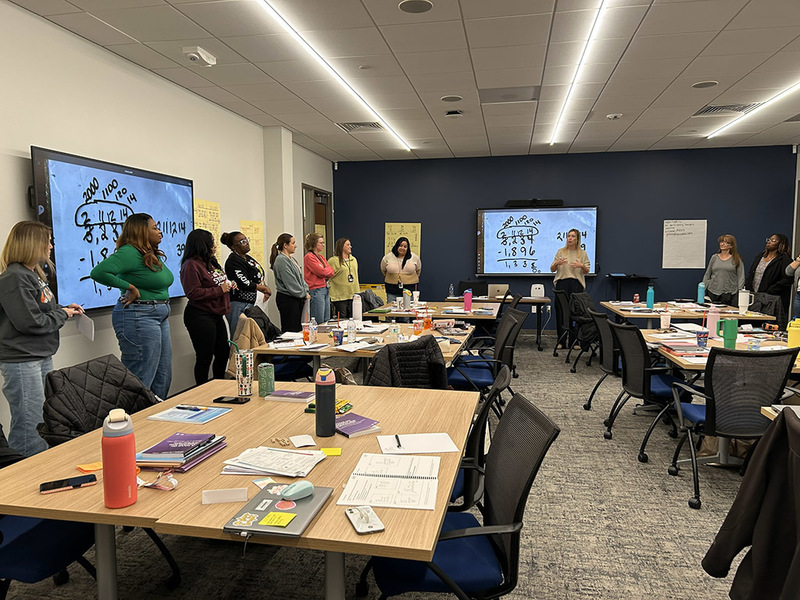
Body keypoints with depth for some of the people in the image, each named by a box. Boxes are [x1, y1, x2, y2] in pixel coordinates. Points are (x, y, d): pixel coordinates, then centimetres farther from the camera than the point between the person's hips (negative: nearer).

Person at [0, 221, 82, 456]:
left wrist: (63, 309, 4)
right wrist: (62, 315, -10)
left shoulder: (33, 274, 12)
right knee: (29, 428, -3)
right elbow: (30, 322, -22)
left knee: (45, 424, 20)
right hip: (22, 361, -11)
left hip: (42, 357, 11)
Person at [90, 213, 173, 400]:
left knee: (163, 378, 15)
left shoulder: (153, 255, 14)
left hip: (160, 317, 10)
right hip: (139, 317, -10)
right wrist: (130, 287, -19)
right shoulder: (130, 253, -14)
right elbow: (98, 272, -26)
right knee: (141, 379, -5)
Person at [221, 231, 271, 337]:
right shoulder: (233, 261, -14)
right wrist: (264, 288, -9)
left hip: (250, 304, 9)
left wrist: (265, 290, 4)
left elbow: (260, 276, 23)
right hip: (239, 306, -9)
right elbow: (244, 284, -22)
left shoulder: (248, 258, 15)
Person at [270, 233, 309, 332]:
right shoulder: (281, 260, -15)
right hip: (287, 299, -10)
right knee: (290, 330, -7)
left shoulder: (291, 259, 16)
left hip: (297, 298, 10)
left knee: (297, 328, 10)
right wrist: (304, 294, -9)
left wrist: (306, 291, 4)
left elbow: (300, 277, 18)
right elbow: (290, 283, -17)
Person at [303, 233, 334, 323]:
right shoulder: (309, 257, -9)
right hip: (316, 291, -9)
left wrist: (325, 272, -6)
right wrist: (328, 271, 4)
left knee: (326, 321, 9)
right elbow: (321, 272, -15)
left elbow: (331, 272, 12)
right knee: (319, 323, -8)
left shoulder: (321, 257, 18)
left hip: (325, 290, 9)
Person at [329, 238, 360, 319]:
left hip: (353, 295, 6)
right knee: (342, 320, -2)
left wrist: (358, 292, 18)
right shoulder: (333, 260, -8)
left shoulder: (353, 259, 14)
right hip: (340, 296, -6)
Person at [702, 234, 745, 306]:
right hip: (713, 293, 2)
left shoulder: (736, 259, 4)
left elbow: (741, 277, 2)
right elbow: (707, 275, 14)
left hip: (729, 294, -2)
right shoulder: (714, 257, 11)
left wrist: (740, 293, -8)